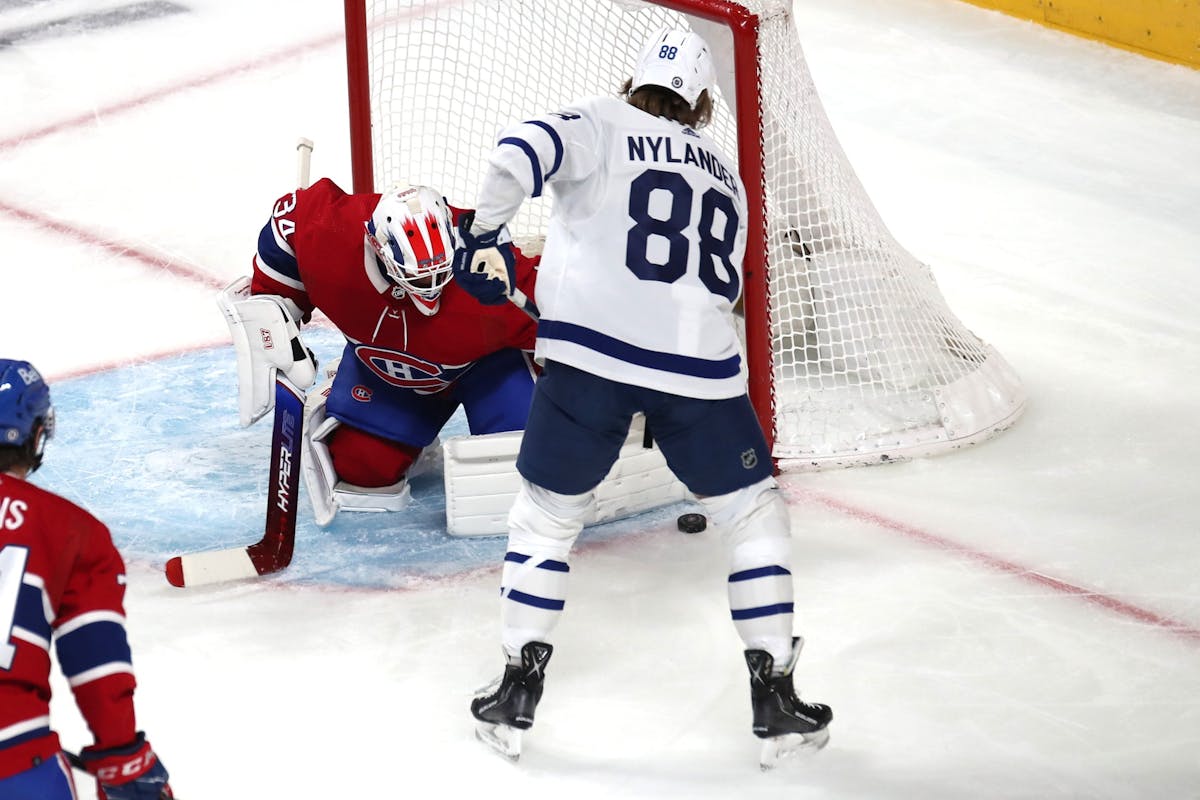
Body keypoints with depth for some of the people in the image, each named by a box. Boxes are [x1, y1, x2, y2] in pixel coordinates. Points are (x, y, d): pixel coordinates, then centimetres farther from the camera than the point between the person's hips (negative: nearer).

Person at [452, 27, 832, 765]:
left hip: (591, 350, -2)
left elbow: (523, 153, -11)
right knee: (755, 512, 18)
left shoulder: (604, 125, 9)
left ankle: (517, 695, 15)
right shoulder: (727, 177, 24)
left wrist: (485, 236, -1)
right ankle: (774, 699, 15)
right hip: (699, 364, 2)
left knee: (547, 512, 15)